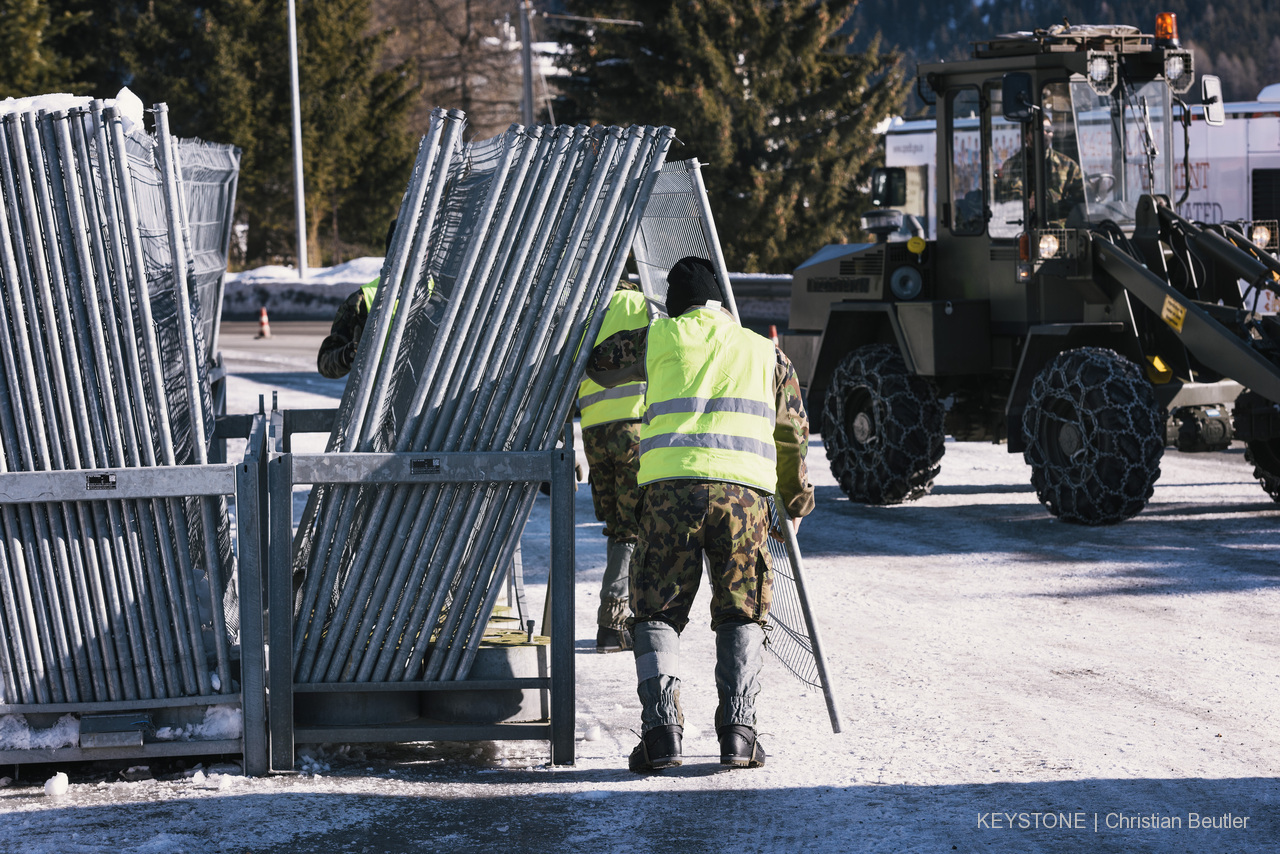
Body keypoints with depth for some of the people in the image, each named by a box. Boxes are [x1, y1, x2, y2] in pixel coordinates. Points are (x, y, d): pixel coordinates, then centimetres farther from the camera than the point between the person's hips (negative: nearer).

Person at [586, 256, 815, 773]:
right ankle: (737, 731, -3)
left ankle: (661, 730, -8)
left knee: (657, 613, 7)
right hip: (744, 488, 1)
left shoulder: (655, 340, 18)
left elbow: (596, 364, 35)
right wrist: (794, 499, 45)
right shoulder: (764, 352, 23)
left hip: (671, 484, -1)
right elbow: (793, 435, 29)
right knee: (741, 614, 12)